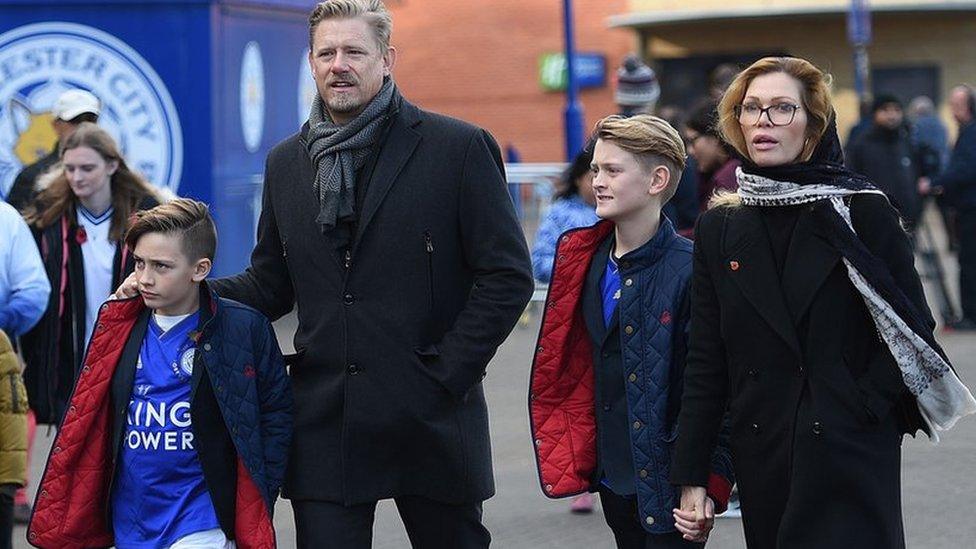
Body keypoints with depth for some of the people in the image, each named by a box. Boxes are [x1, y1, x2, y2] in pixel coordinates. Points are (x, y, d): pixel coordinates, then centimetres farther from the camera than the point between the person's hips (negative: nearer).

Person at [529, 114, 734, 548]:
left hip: (668, 482, -7)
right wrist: (574, 456, 18)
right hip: (613, 478, 7)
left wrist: (710, 488, -20)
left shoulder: (691, 271, -15)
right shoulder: (583, 262, 7)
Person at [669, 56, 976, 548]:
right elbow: (705, 363, 7)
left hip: (850, 457, -3)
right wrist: (690, 475, 4)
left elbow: (913, 326, -3)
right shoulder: (720, 228, 7)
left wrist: (863, 405, -14)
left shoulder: (861, 211, -3)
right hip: (761, 461, 4)